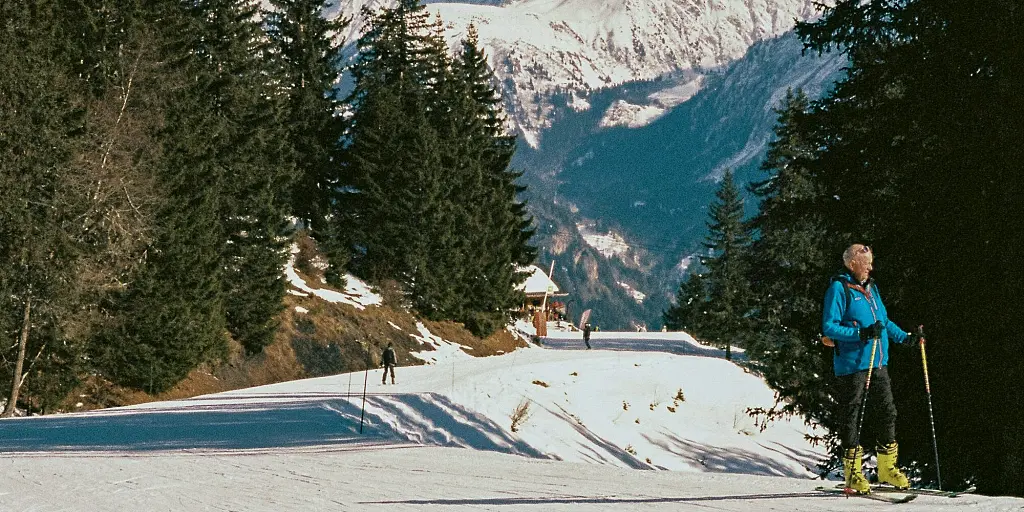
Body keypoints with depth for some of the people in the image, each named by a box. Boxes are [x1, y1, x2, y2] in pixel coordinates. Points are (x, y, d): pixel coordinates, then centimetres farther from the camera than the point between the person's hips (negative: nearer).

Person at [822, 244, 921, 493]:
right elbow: (829, 327, -16)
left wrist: (904, 337, 21)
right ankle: (853, 472, 6)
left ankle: (887, 467, 17)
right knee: (852, 415, 0)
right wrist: (860, 334, -24)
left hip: (878, 362, 8)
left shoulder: (871, 288, 15)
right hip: (852, 363, -8)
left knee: (887, 410, 7)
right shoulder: (839, 289, -9)